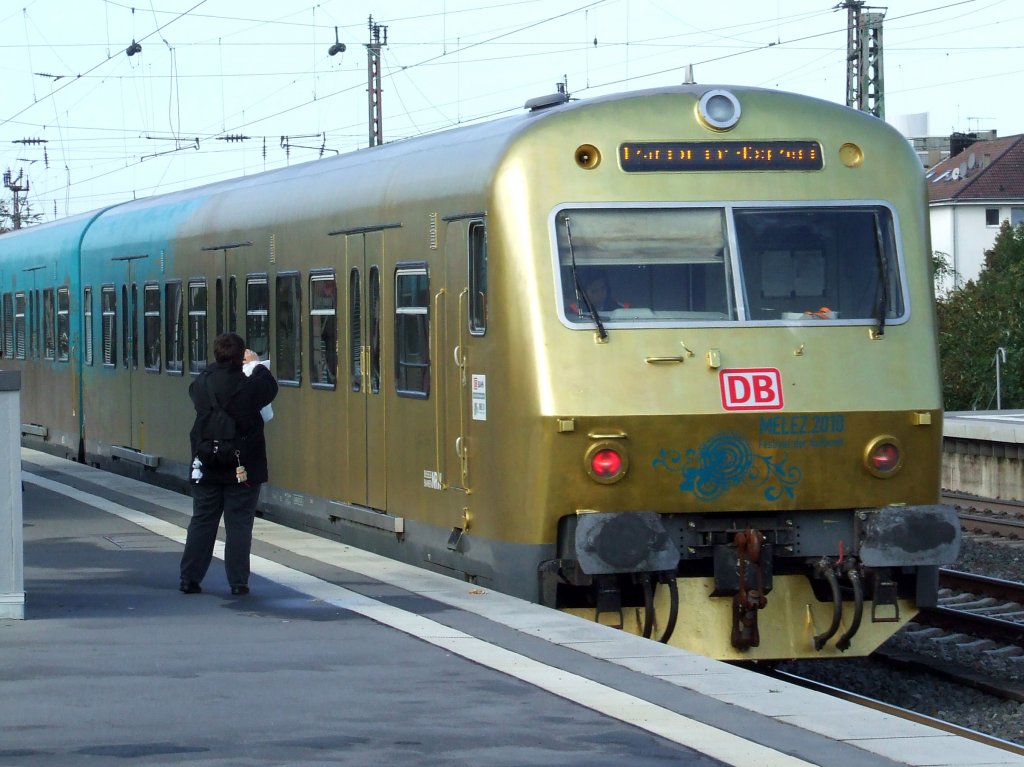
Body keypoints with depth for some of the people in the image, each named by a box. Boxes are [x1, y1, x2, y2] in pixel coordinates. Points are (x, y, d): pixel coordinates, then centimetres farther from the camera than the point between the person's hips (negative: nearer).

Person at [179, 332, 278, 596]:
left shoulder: (202, 383, -5)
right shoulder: (249, 386, -16)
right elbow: (271, 388, 4)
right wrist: (257, 364, 20)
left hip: (206, 468, 3)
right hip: (243, 470, -3)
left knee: (202, 522, 11)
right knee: (239, 525, 3)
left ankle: (189, 578, 12)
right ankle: (238, 582, 3)